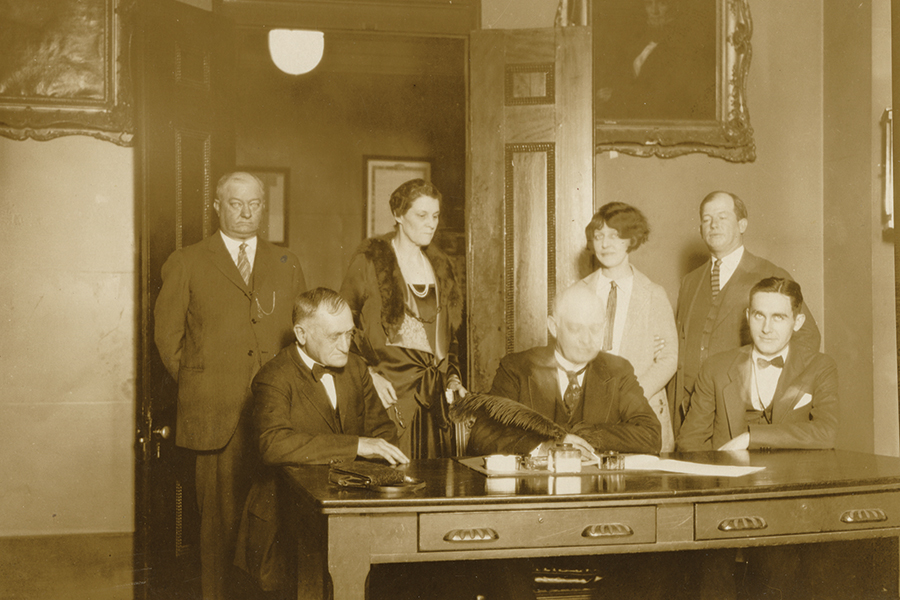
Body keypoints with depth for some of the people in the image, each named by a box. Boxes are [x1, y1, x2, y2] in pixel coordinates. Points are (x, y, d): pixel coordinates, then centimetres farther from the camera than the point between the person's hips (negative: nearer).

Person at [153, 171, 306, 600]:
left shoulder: (287, 265, 15)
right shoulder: (185, 264, 6)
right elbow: (167, 335, 7)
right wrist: (196, 386, 3)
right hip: (217, 414, -2)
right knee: (221, 513, 0)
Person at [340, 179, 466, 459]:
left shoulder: (440, 264, 17)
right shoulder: (370, 260, -1)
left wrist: (452, 375, 10)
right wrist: (369, 372, -11)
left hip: (435, 393, 5)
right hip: (391, 388, -5)